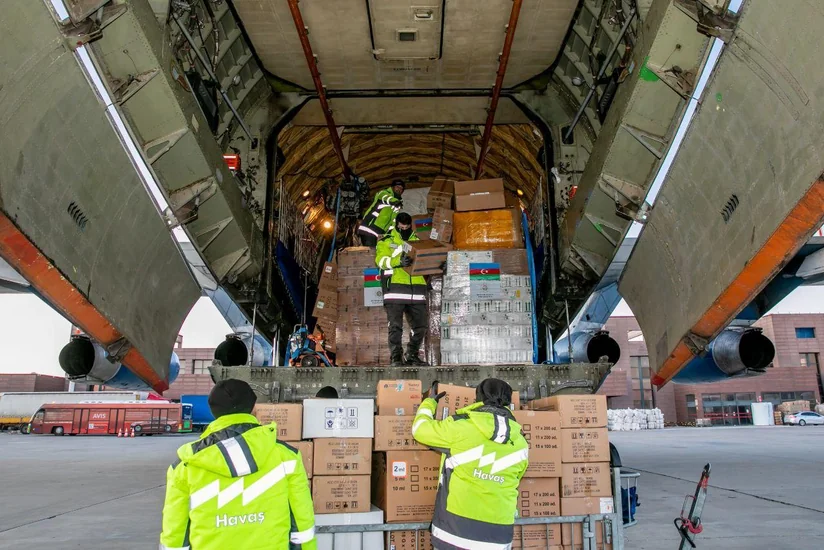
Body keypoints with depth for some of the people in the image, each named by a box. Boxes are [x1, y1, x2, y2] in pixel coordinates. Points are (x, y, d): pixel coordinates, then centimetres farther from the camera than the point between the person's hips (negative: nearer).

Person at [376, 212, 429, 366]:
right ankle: (396, 357, 4)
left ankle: (412, 355, 21)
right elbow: (381, 259, -8)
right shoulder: (387, 241, 8)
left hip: (416, 289, 5)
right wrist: (398, 261, -26)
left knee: (421, 325, 7)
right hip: (395, 288, -4)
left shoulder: (417, 241, 23)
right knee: (395, 326, -4)